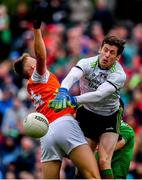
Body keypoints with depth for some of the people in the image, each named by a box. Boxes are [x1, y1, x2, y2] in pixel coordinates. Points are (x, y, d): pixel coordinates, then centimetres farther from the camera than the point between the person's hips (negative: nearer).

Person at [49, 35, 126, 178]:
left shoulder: (119, 75, -22)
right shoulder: (87, 63, -16)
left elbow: (100, 94, -37)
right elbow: (71, 77, -37)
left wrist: (74, 100, -51)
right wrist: (63, 92, -60)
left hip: (109, 119, -2)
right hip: (86, 115, 2)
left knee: (104, 162, -16)